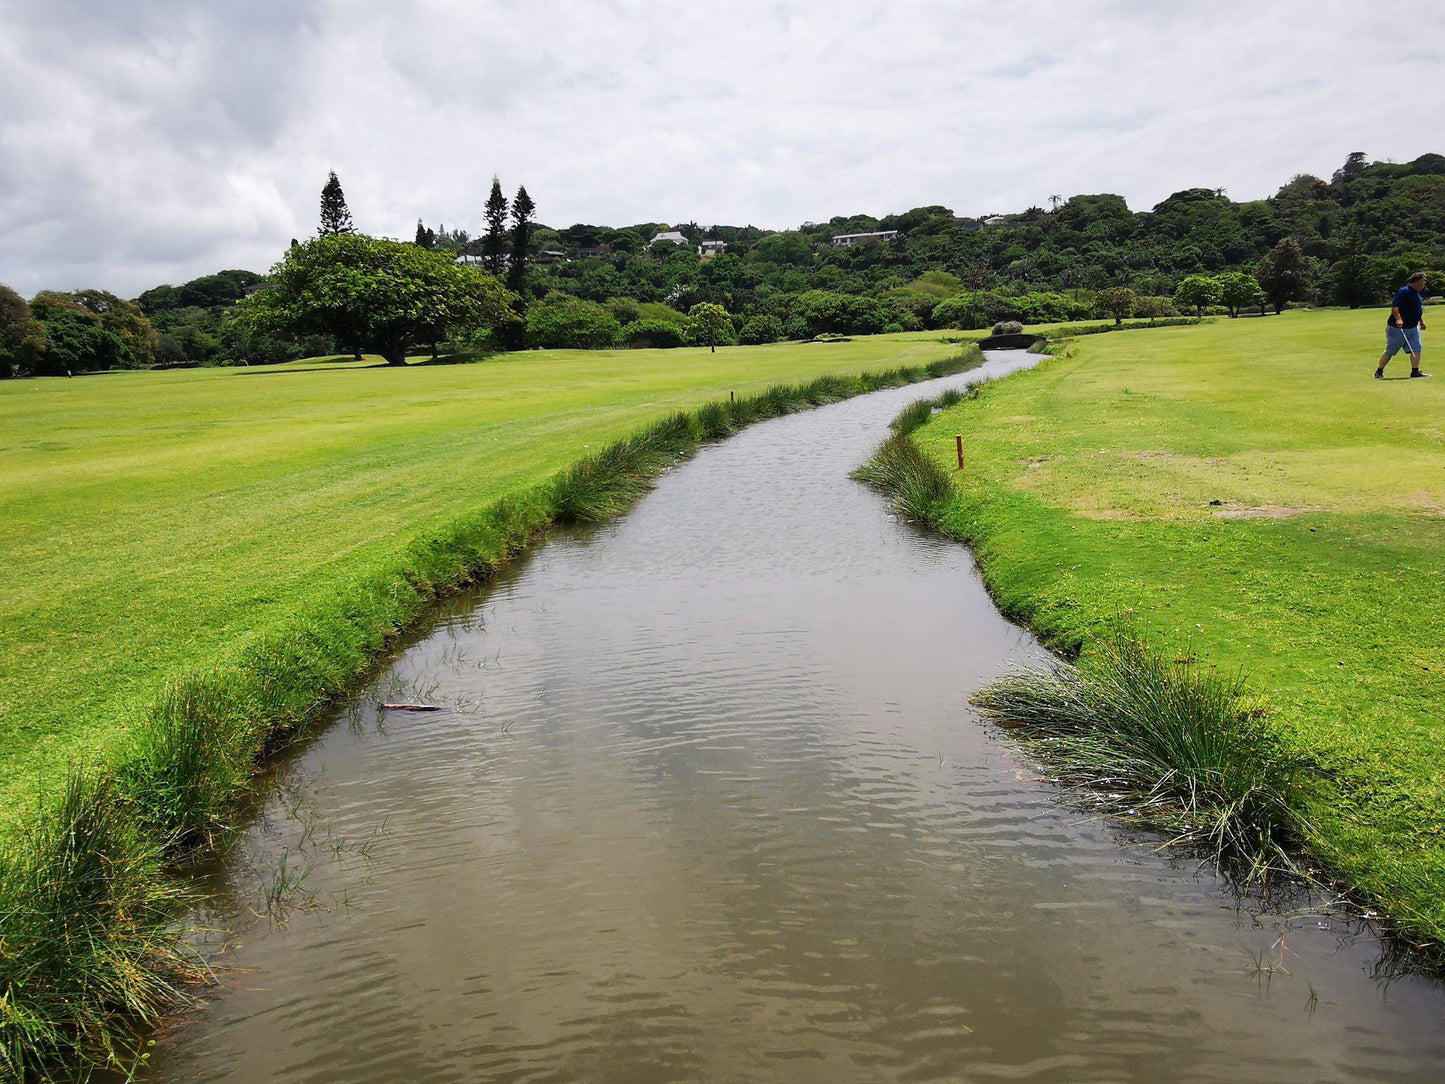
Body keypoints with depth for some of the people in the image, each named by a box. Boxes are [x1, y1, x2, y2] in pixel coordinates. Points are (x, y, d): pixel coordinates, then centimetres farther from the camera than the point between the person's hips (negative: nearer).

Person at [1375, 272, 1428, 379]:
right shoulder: (1404, 292, -17)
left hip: (1413, 328, 8)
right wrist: (1398, 318, -38)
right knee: (1390, 351, -1)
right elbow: (1394, 307, -25)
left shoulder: (1419, 292, 14)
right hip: (1397, 328, -8)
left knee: (1416, 349, -1)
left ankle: (1415, 371, 1)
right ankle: (1379, 372, 9)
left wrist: (1421, 321, 29)